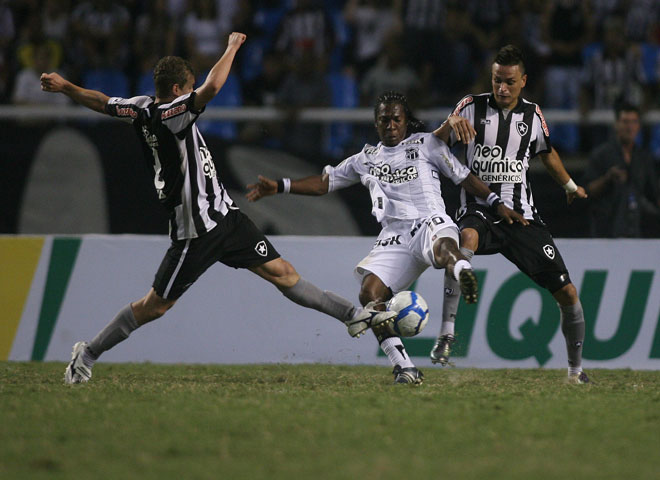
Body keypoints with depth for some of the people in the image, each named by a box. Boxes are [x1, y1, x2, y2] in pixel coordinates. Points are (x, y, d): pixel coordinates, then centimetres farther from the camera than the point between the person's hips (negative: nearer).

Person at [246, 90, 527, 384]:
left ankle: (462, 272, -78)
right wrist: (279, 187, 18)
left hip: (429, 223, -4)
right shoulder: (366, 159, 25)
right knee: (370, 293, -20)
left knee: (443, 246, -42)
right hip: (395, 237, 4)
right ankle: (404, 368, -21)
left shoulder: (426, 144, 16)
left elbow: (463, 177, 16)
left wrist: (497, 204, 7)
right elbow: (324, 182, 27)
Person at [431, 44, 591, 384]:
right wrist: (449, 124, -28)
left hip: (522, 215, 3)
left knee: (567, 292, -2)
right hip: (479, 210, -3)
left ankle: (576, 368, 22)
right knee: (467, 237, -41)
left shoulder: (532, 115, 8)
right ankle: (446, 334, -42)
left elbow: (546, 152, 29)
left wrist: (570, 186, 43)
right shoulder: (472, 107, 0)